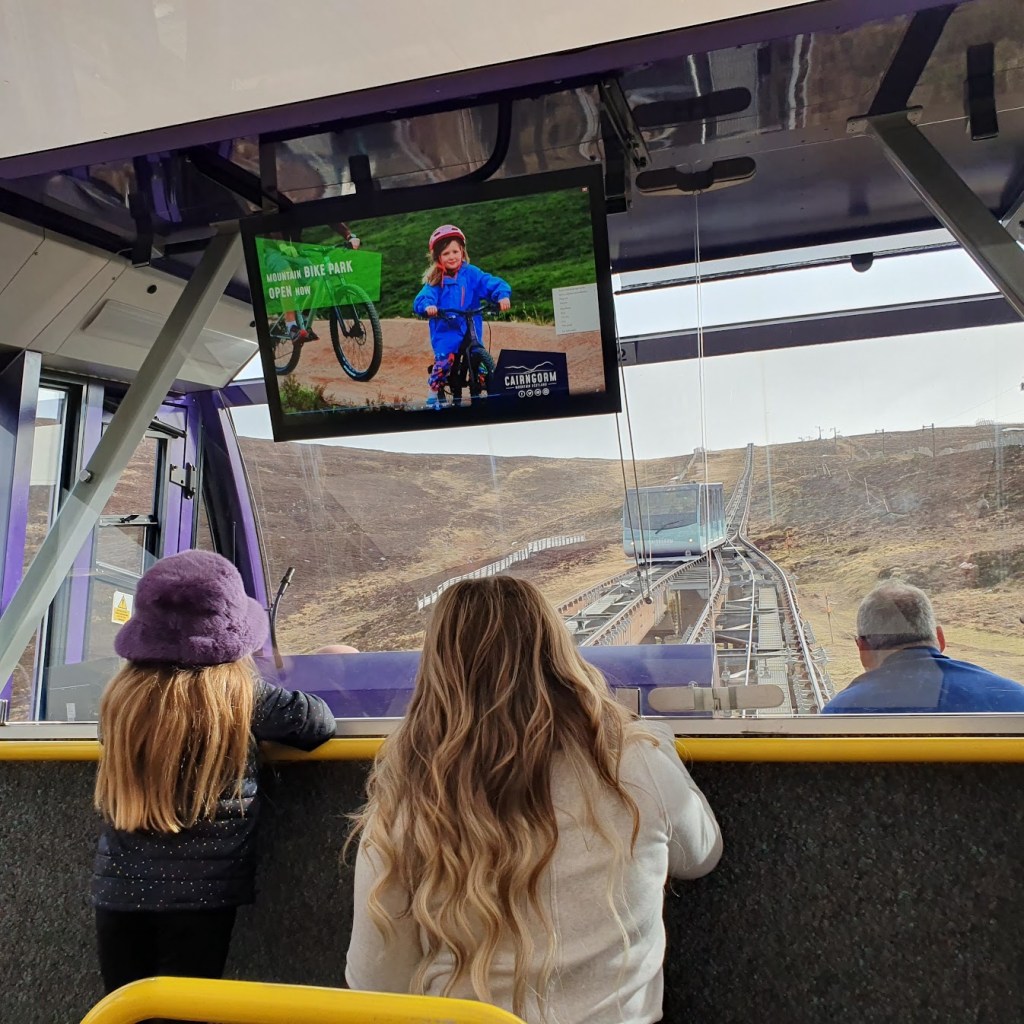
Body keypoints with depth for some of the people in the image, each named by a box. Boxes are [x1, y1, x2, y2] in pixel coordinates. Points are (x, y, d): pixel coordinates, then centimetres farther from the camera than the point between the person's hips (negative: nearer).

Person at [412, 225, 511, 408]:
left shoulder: (471, 273, 5)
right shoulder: (435, 280, 5)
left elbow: (493, 284, -5)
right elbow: (423, 298, -10)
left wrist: (502, 295, -26)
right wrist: (427, 306, -33)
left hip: (471, 331, 2)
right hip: (445, 332, -1)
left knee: (479, 358, -7)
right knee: (443, 361, -21)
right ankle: (433, 394, -4)